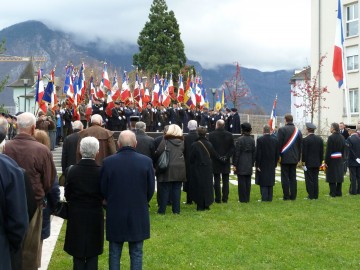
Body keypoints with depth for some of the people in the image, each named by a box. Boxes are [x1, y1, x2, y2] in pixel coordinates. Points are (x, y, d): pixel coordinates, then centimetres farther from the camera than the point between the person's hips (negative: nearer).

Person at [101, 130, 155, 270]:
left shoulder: (108, 162, -9)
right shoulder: (146, 161, -9)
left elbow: (103, 190, -1)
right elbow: (151, 189, -2)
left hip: (115, 214, 0)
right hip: (139, 214, 0)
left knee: (114, 254, 12)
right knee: (136, 253, 10)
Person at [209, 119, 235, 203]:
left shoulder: (211, 134, -8)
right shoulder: (229, 135, 0)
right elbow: (232, 148, -2)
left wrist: (213, 157, 2)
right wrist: (226, 156, -2)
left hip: (215, 161, -2)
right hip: (226, 162, 2)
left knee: (217, 180, 3)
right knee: (225, 181, 8)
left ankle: (218, 198, 4)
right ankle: (225, 198, 8)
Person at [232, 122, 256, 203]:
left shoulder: (240, 140, -12)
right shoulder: (252, 140, 5)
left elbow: (236, 153, -11)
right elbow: (254, 153, 10)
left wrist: (234, 164, -6)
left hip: (241, 164, -5)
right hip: (249, 165, 5)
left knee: (241, 181, -1)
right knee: (248, 181, 10)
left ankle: (243, 198, 1)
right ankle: (247, 198, 15)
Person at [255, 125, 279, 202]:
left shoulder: (260, 140, -13)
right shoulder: (275, 140, 1)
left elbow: (258, 153, -13)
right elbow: (277, 153, 6)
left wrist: (257, 165, -7)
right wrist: (275, 163, 13)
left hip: (262, 164, -4)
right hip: (271, 165, 4)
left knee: (263, 182, 0)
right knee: (270, 182, 11)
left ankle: (264, 198, -3)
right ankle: (270, 198, 14)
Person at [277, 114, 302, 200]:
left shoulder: (282, 130, -9)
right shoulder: (298, 131, 6)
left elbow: (279, 144, -11)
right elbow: (300, 146, 9)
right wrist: (298, 158, 16)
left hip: (285, 158, -5)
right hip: (294, 158, 5)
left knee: (285, 178, 0)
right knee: (293, 177, 9)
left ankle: (286, 196, 0)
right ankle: (293, 196, 10)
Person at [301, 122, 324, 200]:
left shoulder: (305, 140, -14)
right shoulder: (320, 139, 4)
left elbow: (304, 153, -13)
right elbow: (322, 152, 9)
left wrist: (303, 163, -7)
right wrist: (320, 162, 16)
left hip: (308, 163, -5)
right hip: (317, 163, 6)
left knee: (309, 179, 0)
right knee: (315, 179, 10)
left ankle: (311, 195, 2)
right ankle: (315, 195, 13)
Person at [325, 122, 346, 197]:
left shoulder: (331, 137, -15)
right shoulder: (342, 137, 5)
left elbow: (328, 151, -15)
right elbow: (343, 150, 10)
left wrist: (326, 161, -11)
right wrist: (342, 158, 18)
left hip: (332, 160, -6)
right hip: (340, 159, 6)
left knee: (332, 176, -1)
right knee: (339, 175, 10)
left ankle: (333, 193, -1)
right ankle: (339, 192, 14)